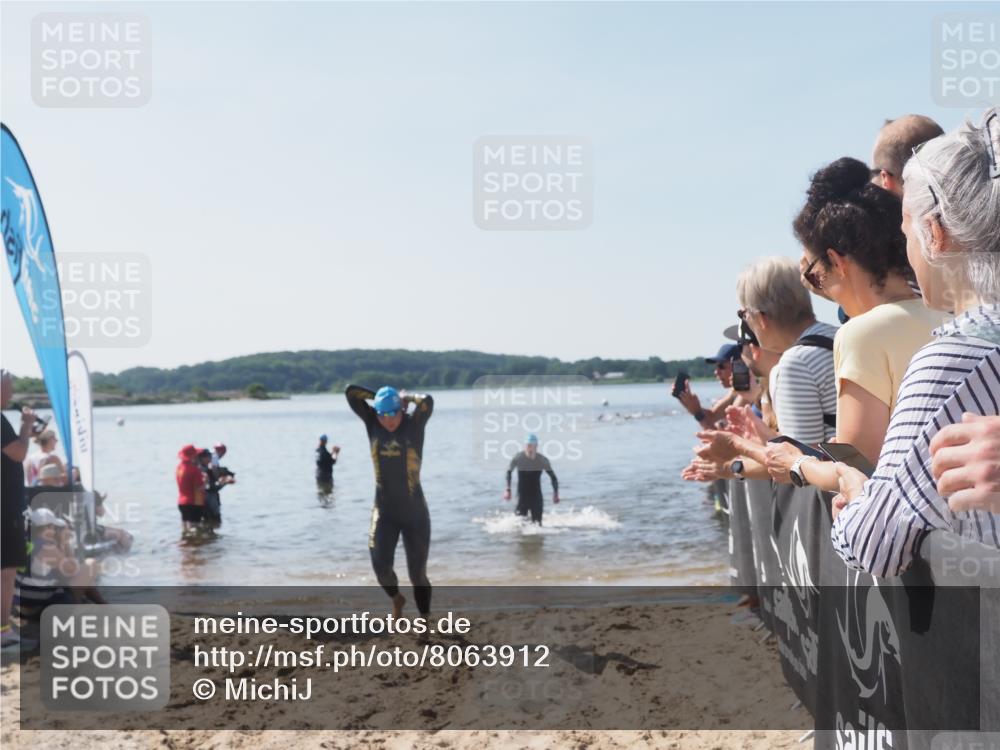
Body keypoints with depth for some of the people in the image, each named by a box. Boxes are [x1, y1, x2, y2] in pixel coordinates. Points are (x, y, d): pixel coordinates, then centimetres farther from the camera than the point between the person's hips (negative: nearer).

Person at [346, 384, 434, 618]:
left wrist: (406, 397, -7)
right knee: (380, 563, -9)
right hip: (384, 511, 2)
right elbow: (350, 392, -3)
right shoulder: (372, 423, 1)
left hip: (415, 512, -2)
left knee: (417, 572, 3)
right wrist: (378, 397, -1)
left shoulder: (414, 424, -6)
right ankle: (396, 599, 23)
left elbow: (428, 401, -25)